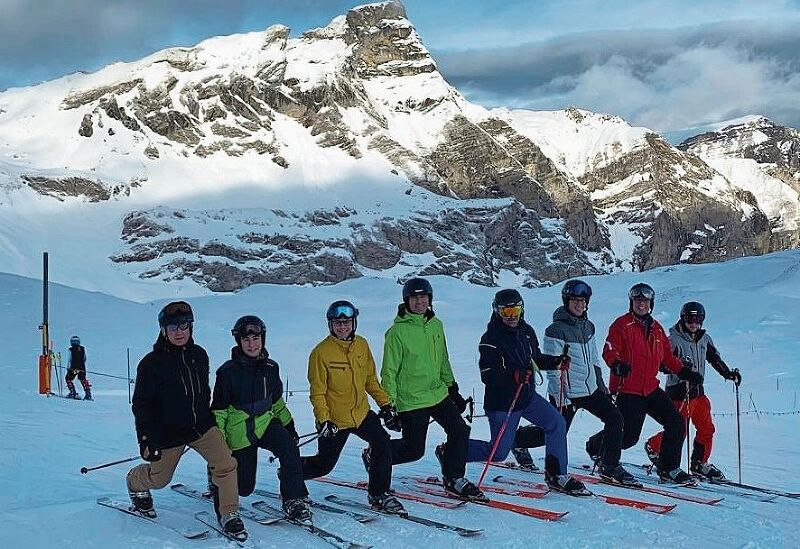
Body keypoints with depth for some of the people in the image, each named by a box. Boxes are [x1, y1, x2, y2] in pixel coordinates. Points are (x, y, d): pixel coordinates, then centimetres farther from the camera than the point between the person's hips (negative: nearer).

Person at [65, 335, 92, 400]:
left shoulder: (71, 349, -8)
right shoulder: (82, 349, 3)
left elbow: (70, 360, -6)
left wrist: (68, 368, 5)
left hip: (73, 368, -4)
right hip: (82, 368, 4)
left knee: (68, 379, 14)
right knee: (83, 380, 12)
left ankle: (73, 393, 5)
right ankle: (88, 394, 4)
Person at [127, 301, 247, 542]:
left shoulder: (199, 355, 1)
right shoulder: (151, 363, -15)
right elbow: (141, 404, -11)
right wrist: (146, 439, -15)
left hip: (201, 425, 4)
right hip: (167, 432, -3)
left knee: (226, 464, -13)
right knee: (159, 478, 12)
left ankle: (228, 515, 2)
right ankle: (135, 484, 47)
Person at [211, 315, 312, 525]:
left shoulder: (270, 368, 2)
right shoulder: (228, 372, -11)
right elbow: (218, 411, -5)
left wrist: (289, 425, 17)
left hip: (266, 423, 3)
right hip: (238, 431, -3)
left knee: (290, 448, -28)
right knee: (244, 488, 1)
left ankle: (294, 501, -19)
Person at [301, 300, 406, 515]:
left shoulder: (362, 345, 2)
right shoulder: (321, 352, -14)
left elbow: (371, 379, 13)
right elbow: (317, 392, -11)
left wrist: (386, 405, 10)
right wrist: (324, 421, -20)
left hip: (361, 412, 4)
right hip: (334, 418, -4)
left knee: (382, 443, -17)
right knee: (324, 464, 5)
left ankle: (379, 494, -2)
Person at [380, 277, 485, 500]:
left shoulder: (436, 325, 7)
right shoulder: (398, 331, -12)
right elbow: (389, 371, -10)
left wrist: (453, 390, 19)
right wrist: (389, 406, -12)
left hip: (438, 394, 6)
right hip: (411, 400, -6)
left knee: (460, 431, -4)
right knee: (414, 450, -3)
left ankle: (454, 479, 12)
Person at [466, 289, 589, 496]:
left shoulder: (526, 331, 4)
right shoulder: (490, 339, -17)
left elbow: (536, 359, 19)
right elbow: (487, 375, -23)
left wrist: (556, 362, 1)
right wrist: (513, 376, -37)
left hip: (527, 396, 6)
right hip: (502, 402, -6)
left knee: (557, 423, -9)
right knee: (498, 453, -2)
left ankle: (556, 475, 2)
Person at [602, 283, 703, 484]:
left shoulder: (656, 328, 14)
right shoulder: (622, 325, -6)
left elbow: (667, 356, 21)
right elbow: (609, 352, -15)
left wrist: (684, 372, 11)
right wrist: (617, 364, -35)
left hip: (651, 389, 7)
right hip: (627, 390, -7)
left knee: (676, 424, 1)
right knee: (629, 436, -9)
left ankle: (669, 469, 13)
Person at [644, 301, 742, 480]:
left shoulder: (704, 338, 8)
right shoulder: (674, 340, -13)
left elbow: (715, 358, 19)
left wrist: (729, 373, 9)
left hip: (698, 391, 7)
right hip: (679, 392, -7)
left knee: (706, 429, 6)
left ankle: (699, 464, 20)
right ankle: (653, 446, 20)